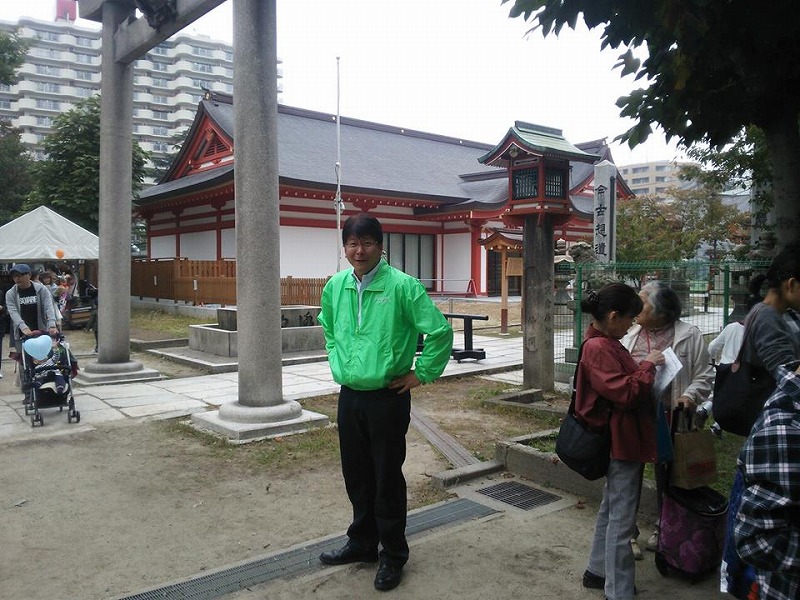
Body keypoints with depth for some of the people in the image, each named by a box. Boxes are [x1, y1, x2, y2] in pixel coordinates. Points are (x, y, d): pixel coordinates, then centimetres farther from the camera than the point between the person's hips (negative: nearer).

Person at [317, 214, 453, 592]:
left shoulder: (402, 285, -16)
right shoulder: (335, 286, 3)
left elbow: (440, 331, -15)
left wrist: (422, 374, -11)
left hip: (388, 398, -5)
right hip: (349, 397, 6)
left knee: (387, 479, 5)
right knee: (356, 476, 18)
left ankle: (393, 555, 24)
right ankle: (362, 543, 37)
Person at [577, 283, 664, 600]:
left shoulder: (606, 343, 9)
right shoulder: (598, 348, -22)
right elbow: (626, 393, -25)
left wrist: (639, 366, 4)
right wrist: (647, 365, -15)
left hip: (624, 439, 11)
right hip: (622, 441, -11)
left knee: (612, 508, 21)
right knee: (622, 519, -1)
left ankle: (598, 571, 36)